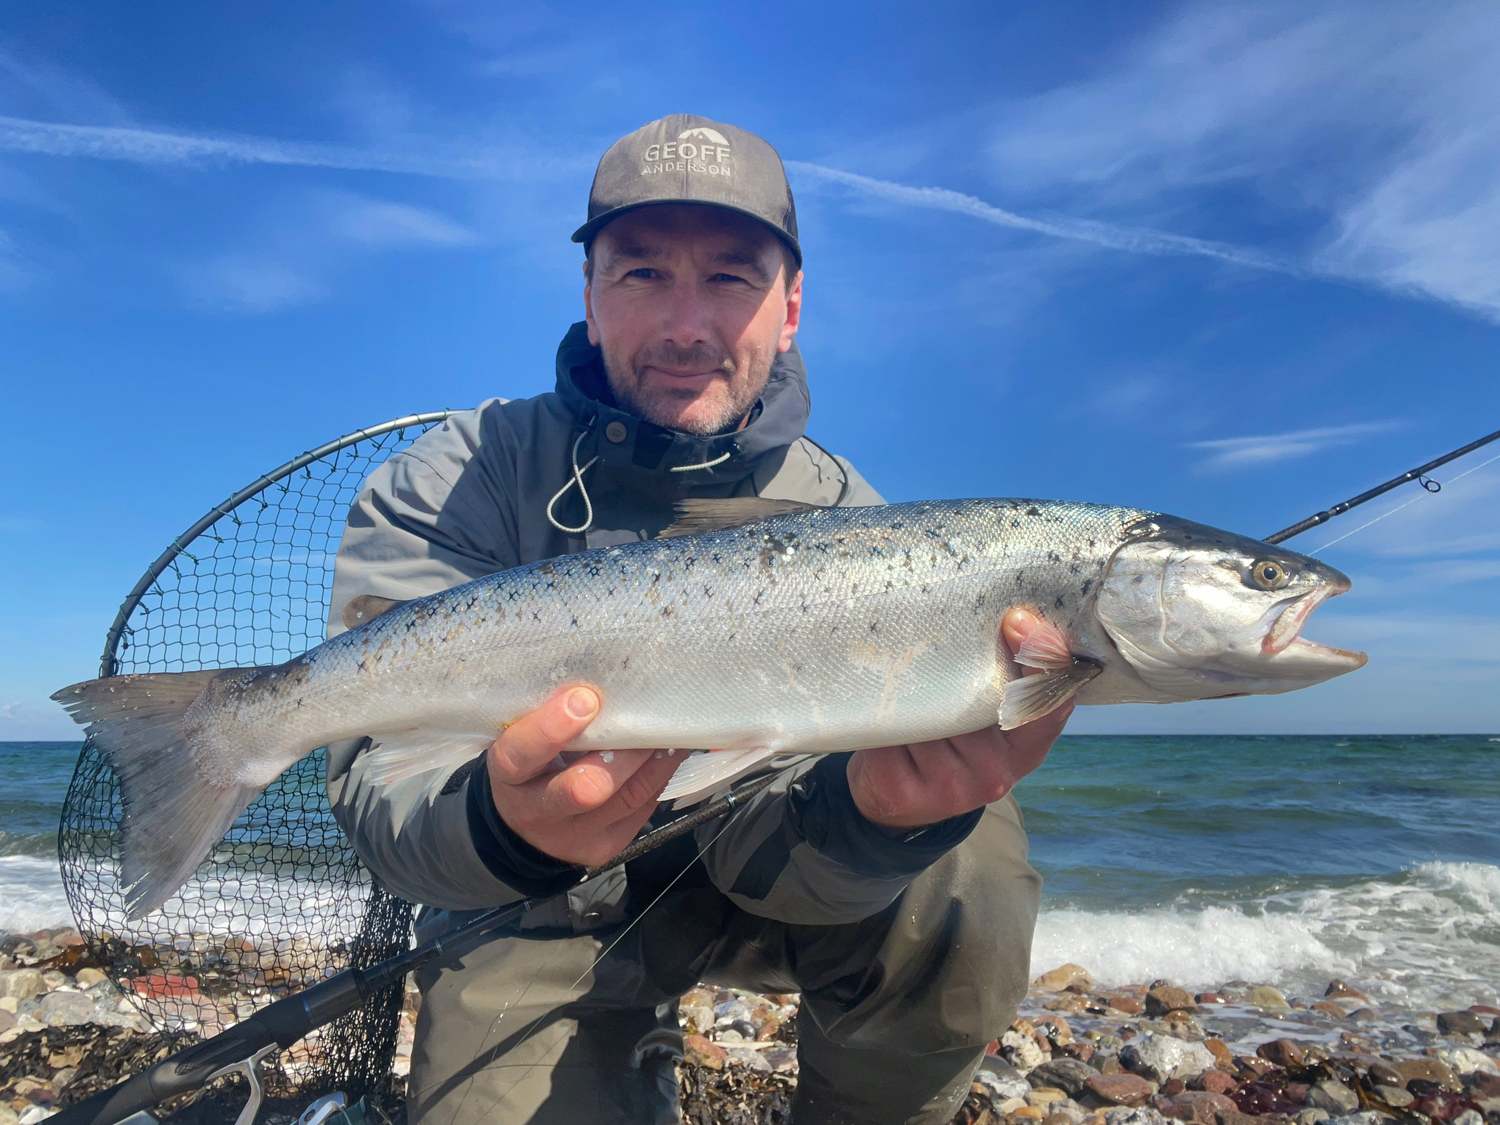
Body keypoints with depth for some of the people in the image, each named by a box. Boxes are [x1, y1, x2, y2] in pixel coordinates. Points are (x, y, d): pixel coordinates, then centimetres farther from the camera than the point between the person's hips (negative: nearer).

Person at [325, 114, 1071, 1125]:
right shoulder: (456, 483, -14)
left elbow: (761, 848, -20)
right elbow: (385, 782, -24)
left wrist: (867, 810, -43)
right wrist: (503, 823, -47)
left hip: (726, 889, 1)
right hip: (544, 925, 0)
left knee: (966, 856, -22)